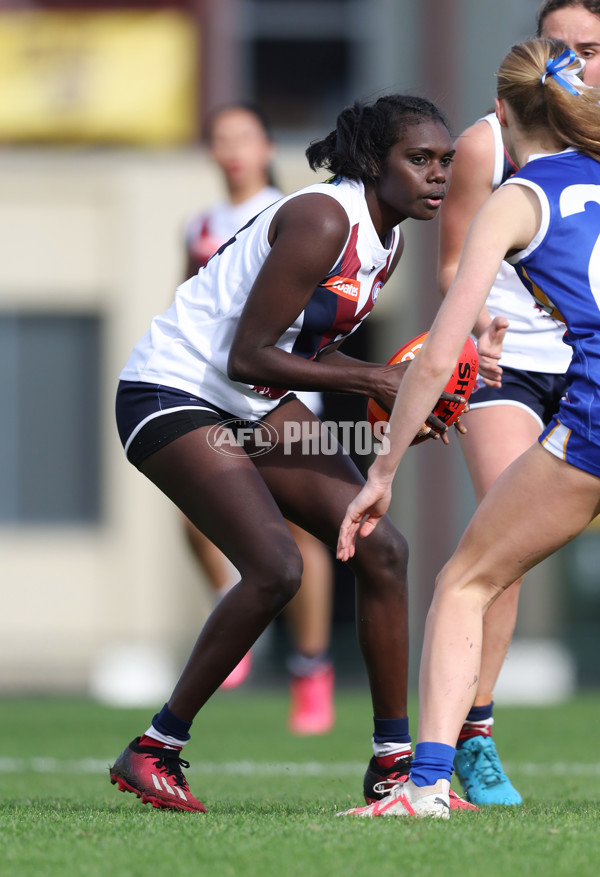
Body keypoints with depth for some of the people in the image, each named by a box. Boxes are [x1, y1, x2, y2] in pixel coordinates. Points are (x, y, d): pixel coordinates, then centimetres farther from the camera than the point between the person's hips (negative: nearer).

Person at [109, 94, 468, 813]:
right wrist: (372, 382, -22)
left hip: (257, 405, 9)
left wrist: (394, 384, -4)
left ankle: (393, 755, 6)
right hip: (171, 395, -9)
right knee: (275, 568, -23)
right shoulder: (324, 221, -24)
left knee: (380, 548, -3)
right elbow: (246, 356, -25)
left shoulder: (388, 240, 5)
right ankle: (153, 751, -9)